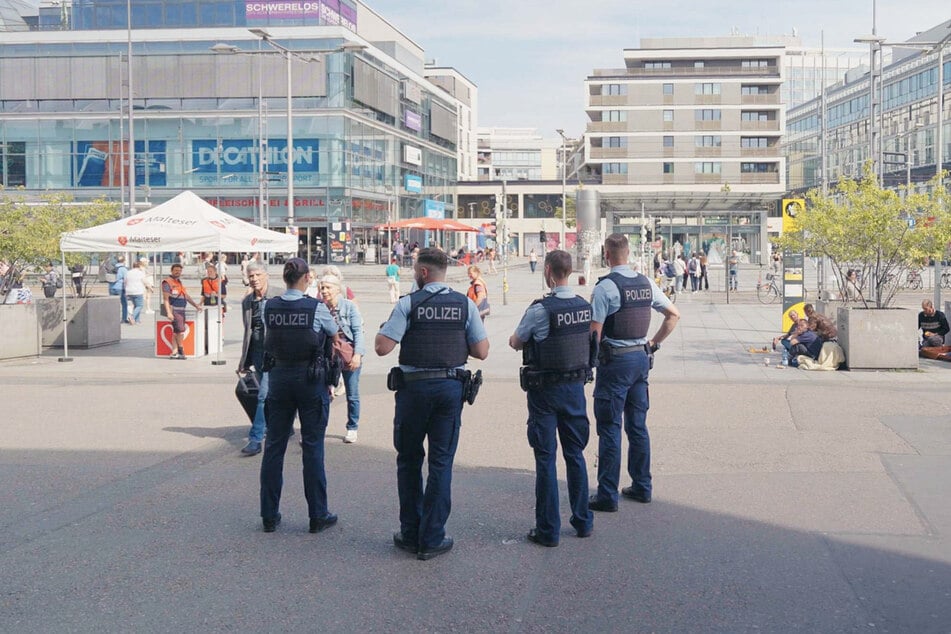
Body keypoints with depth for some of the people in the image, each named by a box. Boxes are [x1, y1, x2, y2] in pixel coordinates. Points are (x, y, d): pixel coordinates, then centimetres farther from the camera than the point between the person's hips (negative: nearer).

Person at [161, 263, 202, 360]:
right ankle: (181, 351, -3)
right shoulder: (167, 282, -6)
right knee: (180, 330, -13)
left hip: (181, 310, 8)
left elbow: (186, 296, 26)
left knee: (176, 331, 5)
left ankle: (174, 352, 4)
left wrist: (196, 305, 17)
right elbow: (166, 299, -12)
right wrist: (169, 313, -20)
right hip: (173, 310, -8)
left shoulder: (179, 282, 21)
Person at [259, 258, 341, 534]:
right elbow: (335, 335, 6)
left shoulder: (269, 307, -3)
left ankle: (269, 515, 16)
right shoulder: (316, 308, -11)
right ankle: (318, 515, 10)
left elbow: (270, 335, 10)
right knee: (312, 447, 4)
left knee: (274, 446, 10)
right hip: (311, 379, -3)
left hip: (279, 377, 3)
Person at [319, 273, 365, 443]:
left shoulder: (349, 306, -8)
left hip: (349, 356, -2)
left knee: (352, 395, 8)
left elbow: (358, 331, -9)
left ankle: (352, 429, 22)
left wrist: (357, 354, -18)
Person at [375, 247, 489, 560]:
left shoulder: (408, 304, -7)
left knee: (409, 460, 13)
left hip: (414, 387, -2)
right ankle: (431, 539, 8)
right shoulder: (465, 304, 1)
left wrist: (384, 327, 9)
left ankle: (410, 533, 19)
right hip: (451, 386, 2)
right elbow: (482, 351, 1)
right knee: (441, 462, 6)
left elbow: (382, 347, -12)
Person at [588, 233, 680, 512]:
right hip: (641, 358, 7)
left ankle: (607, 495, 1)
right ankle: (642, 487, 23)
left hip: (615, 361, -6)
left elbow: (595, 332, -16)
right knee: (638, 425, 15)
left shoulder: (605, 287, -14)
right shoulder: (646, 283, 6)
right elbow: (674, 315, 13)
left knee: (610, 428, -2)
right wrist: (653, 343, 16)